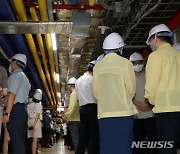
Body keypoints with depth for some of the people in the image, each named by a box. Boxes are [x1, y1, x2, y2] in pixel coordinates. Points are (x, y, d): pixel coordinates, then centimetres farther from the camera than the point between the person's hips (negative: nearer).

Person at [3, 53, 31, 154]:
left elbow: (12, 94, -14)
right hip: (23, 109, 9)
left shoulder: (16, 75, -4)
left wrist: (7, 113, -18)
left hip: (15, 109, -9)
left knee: (16, 141, -11)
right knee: (21, 141, 9)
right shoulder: (24, 77, 26)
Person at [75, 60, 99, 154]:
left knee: (83, 136, 10)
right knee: (94, 136, -3)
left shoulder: (78, 80, 17)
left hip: (82, 108, 7)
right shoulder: (92, 79, -7)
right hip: (92, 108, -7)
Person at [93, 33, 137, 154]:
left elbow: (95, 91, 7)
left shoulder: (98, 66, 7)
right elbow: (131, 88, -1)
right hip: (123, 112, -3)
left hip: (104, 113, 4)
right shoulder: (125, 63, -4)